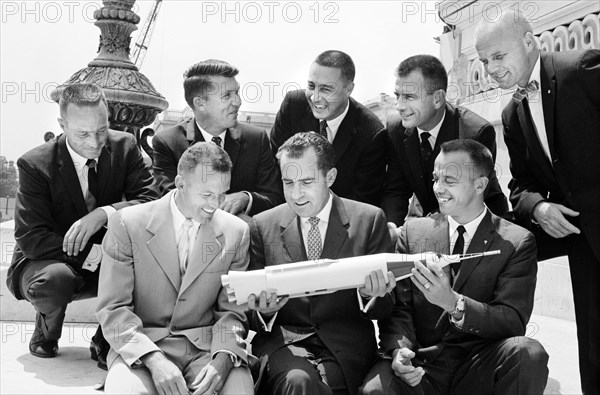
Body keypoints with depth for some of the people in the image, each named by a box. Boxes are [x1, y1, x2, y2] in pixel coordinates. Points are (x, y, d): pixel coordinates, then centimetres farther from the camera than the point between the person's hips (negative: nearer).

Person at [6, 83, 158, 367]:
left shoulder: (125, 147, -9)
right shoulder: (35, 164, -18)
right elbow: (31, 239, -22)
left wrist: (105, 213, -34)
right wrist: (93, 255, -32)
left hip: (106, 263, 3)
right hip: (47, 262, -2)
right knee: (55, 279, -37)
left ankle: (106, 341, -3)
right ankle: (46, 333, 2)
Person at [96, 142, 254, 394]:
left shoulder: (236, 232, 2)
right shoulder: (127, 225, -5)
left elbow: (231, 310, 5)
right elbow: (113, 308, -6)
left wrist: (223, 357, -15)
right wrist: (153, 359, -21)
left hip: (206, 345, 1)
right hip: (140, 348, -1)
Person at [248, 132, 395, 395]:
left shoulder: (369, 220, 5)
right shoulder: (263, 226, 7)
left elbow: (385, 310, 7)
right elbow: (254, 320, 9)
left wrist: (371, 294, -17)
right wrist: (264, 311, -15)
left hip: (345, 347, 0)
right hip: (281, 341, 0)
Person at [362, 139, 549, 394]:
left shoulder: (517, 242, 1)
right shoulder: (413, 232, 8)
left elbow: (514, 323, -8)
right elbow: (398, 308, 6)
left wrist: (454, 303, -25)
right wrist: (399, 350, -16)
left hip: (481, 371, 0)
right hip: (423, 367, 0)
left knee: (528, 353, -32)